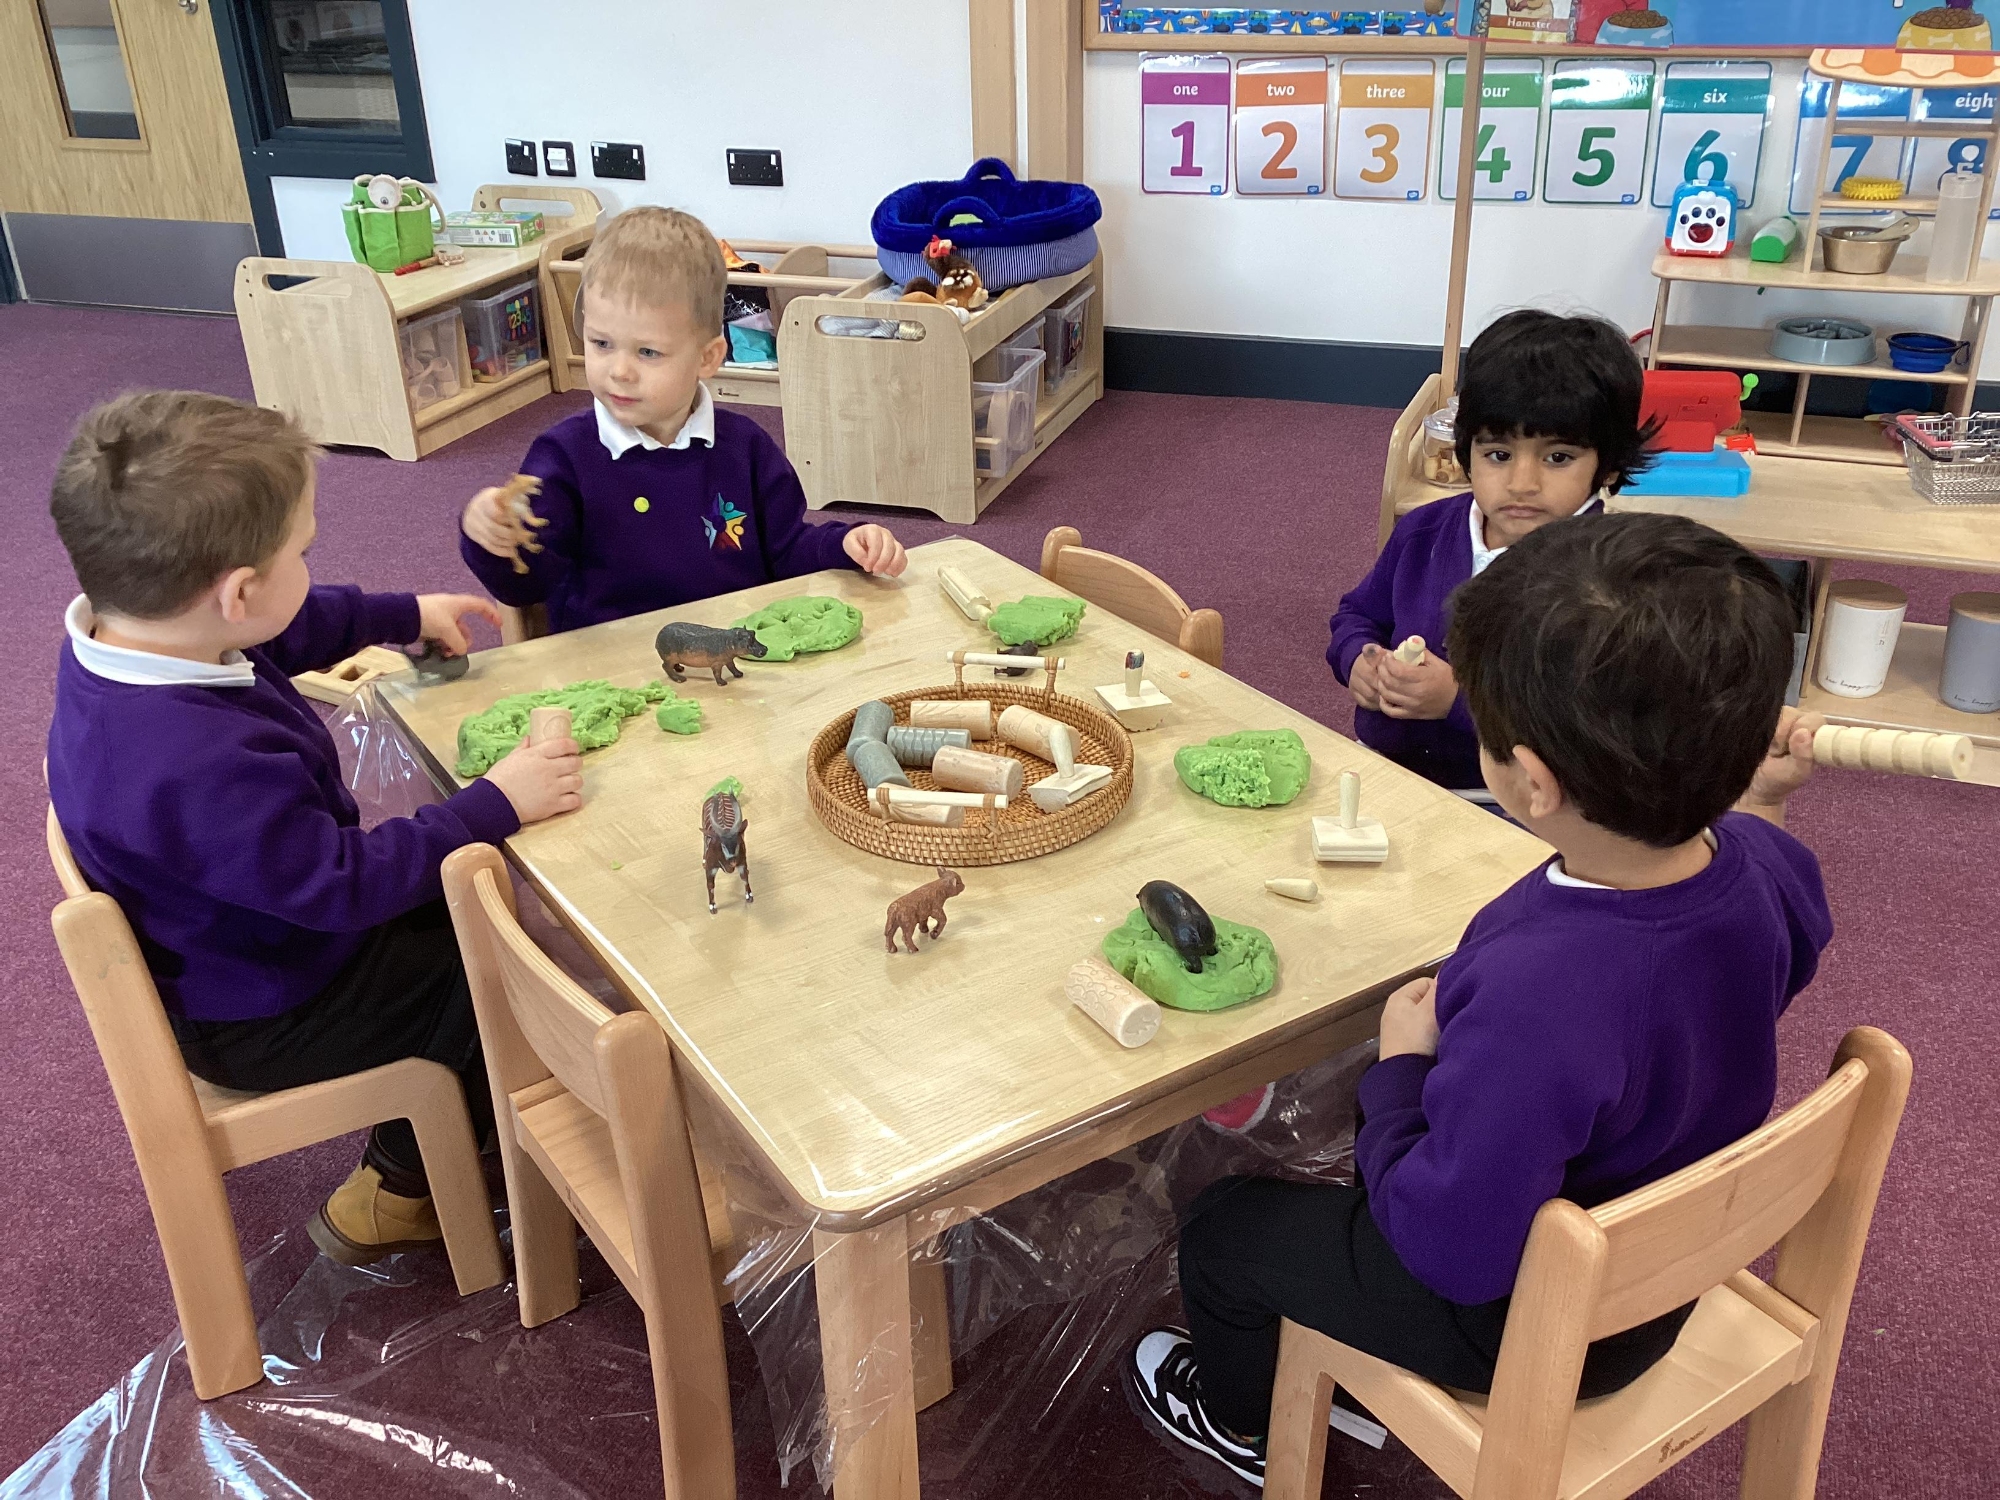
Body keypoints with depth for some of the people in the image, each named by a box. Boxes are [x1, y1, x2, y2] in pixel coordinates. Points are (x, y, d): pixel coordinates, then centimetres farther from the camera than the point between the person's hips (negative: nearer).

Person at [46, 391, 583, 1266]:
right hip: (258, 1022, -9)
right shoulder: (203, 768, -42)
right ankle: (397, 1193, 20)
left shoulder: (124, 636, -10)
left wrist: (406, 616, 18)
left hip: (223, 951, 9)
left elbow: (281, 634, 10)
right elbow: (342, 883, -31)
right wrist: (493, 807, -24)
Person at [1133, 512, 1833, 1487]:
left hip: (1523, 1327, -7)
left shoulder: (1532, 998, -45)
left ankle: (1242, 1421, 46)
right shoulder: (1767, 867, -20)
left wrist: (1401, 1061, -18)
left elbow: (1450, 1249, -31)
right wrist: (1751, 804, 6)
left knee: (1223, 1230, 15)